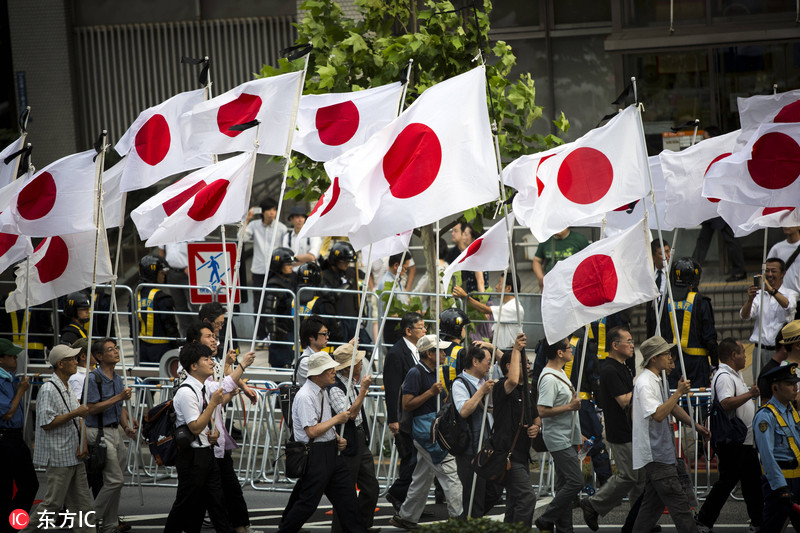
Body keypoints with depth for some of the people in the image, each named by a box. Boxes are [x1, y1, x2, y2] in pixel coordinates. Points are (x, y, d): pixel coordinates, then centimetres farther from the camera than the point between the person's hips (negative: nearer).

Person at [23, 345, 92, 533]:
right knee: (53, 503, -6)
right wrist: (75, 414, -18)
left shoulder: (69, 389, 15)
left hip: (74, 456, 9)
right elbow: (46, 423, -20)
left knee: (83, 503, 7)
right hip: (58, 457, -9)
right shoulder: (48, 389, -13)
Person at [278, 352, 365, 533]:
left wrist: (337, 438, 8)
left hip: (331, 451, 9)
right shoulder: (305, 396, -19)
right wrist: (337, 419, -13)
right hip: (315, 454, -9)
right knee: (308, 503, -3)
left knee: (347, 497, 9)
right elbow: (312, 431, -23)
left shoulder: (322, 392, 12)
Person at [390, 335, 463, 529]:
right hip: (425, 428, -10)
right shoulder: (416, 373, -12)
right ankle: (458, 517, -10)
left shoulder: (433, 373, 18)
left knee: (422, 478, 13)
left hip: (434, 429, 10)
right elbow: (407, 405, -16)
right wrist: (431, 392, -20)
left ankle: (405, 517, 21)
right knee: (450, 473, -11)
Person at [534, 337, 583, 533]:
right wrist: (570, 407, -18)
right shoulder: (549, 379, -20)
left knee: (565, 484, 10)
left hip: (568, 438, 10)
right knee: (575, 482, -13)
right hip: (559, 439, -10)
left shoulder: (560, 373, 14)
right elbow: (543, 411, -25)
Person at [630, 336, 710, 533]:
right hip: (655, 454, -11)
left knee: (653, 502, 13)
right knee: (678, 501, -10)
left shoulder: (656, 380, 17)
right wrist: (678, 392, -25)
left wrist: (694, 425, 19)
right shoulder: (645, 384, -17)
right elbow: (658, 414, -27)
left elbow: (671, 407, 27)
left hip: (659, 452, 11)